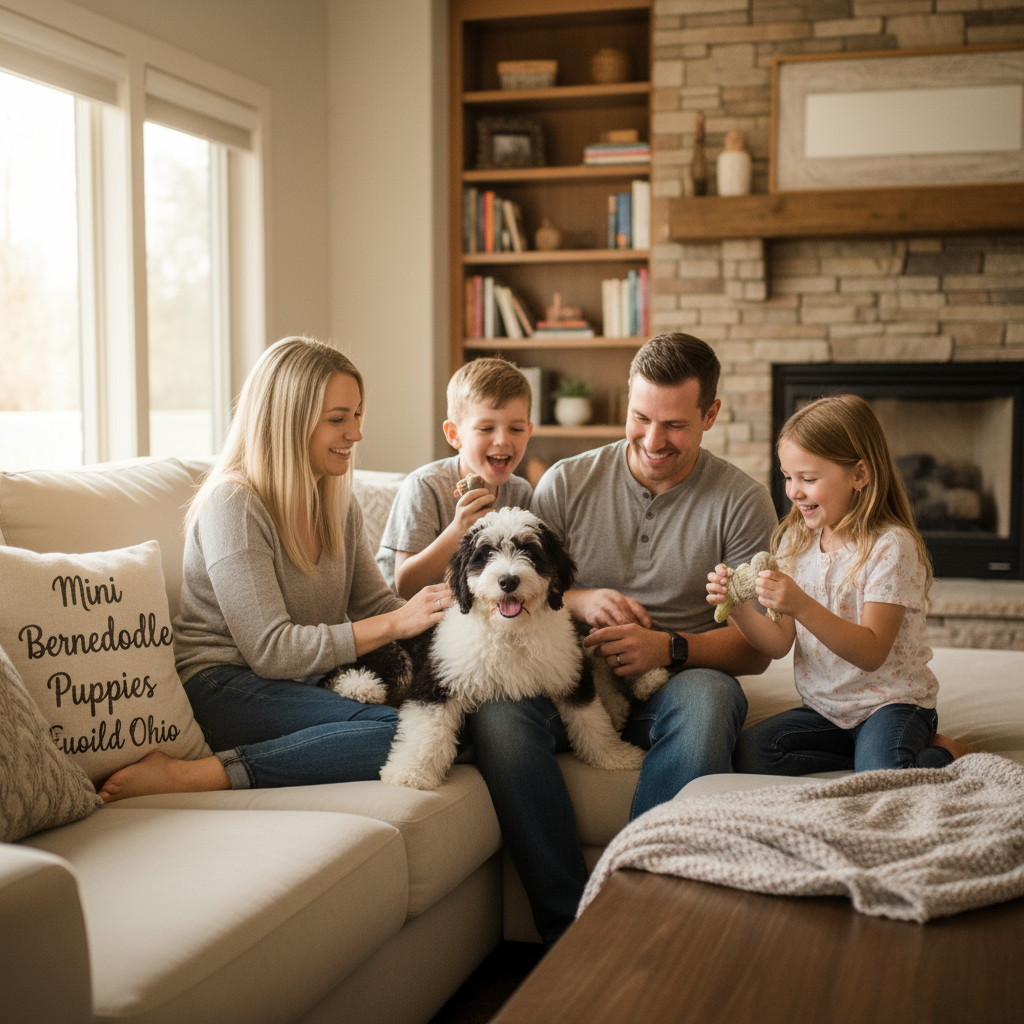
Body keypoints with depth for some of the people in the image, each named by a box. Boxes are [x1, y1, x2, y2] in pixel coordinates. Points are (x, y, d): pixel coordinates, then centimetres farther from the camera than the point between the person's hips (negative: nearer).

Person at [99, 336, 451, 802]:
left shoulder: (338, 502, 12)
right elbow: (271, 650, -18)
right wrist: (396, 623, -23)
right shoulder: (233, 506, -13)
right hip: (225, 688, -7)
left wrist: (445, 612, -8)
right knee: (406, 730, -29)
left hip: (310, 680, 7)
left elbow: (373, 604, 13)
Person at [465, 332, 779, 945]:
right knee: (497, 707, -32)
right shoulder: (568, 482, 7)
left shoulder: (741, 502, 1)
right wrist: (578, 601, -14)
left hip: (680, 677, -1)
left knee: (706, 699, -38)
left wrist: (670, 648, -20)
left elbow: (757, 648, -2)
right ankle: (570, 925, -26)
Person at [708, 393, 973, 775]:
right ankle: (870, 755, -5)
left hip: (890, 703, -6)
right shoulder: (795, 541, 4)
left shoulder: (891, 546, -15)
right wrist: (739, 607, -19)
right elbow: (780, 643, 1)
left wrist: (802, 605, -35)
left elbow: (872, 653, -22)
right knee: (748, 752, -19)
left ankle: (942, 754, -2)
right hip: (824, 708, 6)